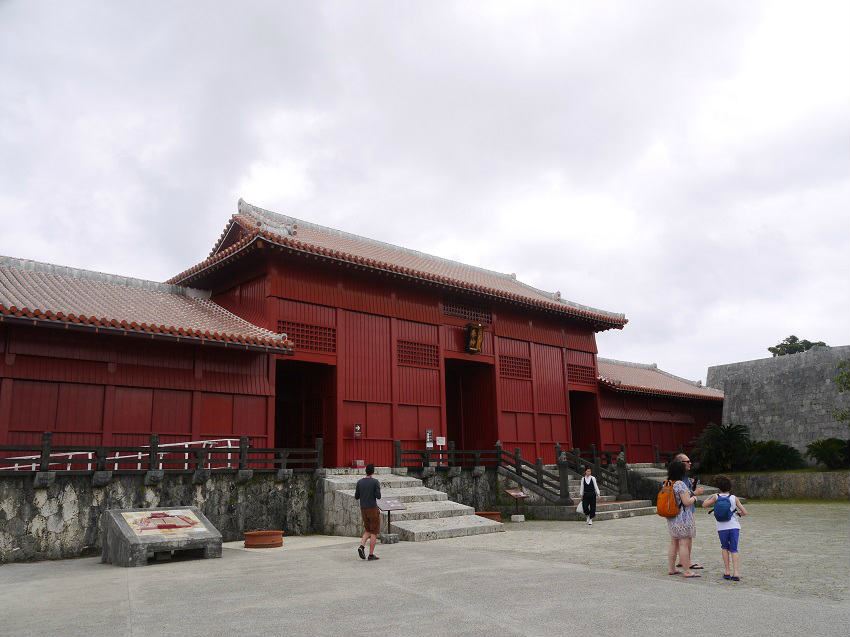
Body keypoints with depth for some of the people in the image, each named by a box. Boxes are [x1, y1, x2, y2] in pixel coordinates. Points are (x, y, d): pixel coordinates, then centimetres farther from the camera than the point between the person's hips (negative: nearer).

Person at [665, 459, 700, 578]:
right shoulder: (680, 484, -19)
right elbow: (686, 502, -21)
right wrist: (694, 498, 0)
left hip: (671, 518, 9)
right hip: (683, 518, -9)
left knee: (673, 543, 15)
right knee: (684, 544, -3)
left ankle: (671, 568, 21)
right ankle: (687, 571, 2)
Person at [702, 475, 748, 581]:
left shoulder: (716, 497, 1)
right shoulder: (734, 498, 3)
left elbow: (704, 505, 7)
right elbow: (744, 512, 1)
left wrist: (709, 498, 22)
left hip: (722, 528, 0)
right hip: (734, 526, 0)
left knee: (724, 548, 18)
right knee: (734, 550, 6)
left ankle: (727, 572, 13)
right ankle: (736, 573, -5)